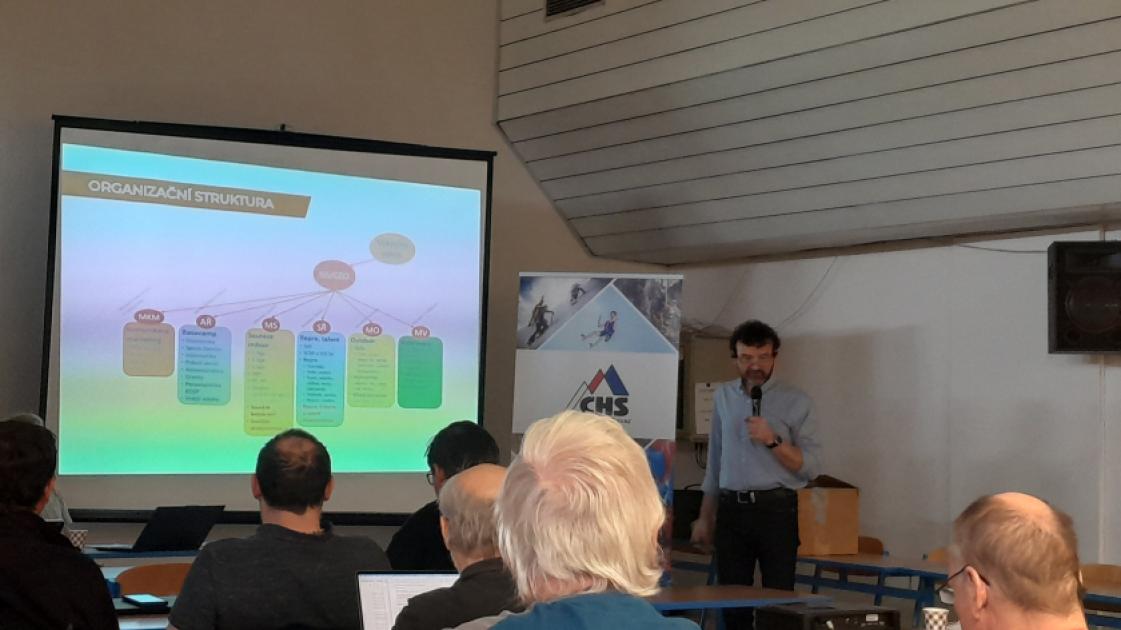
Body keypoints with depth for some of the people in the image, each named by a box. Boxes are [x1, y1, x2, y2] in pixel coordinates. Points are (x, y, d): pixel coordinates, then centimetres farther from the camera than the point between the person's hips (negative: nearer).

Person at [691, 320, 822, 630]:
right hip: (731, 510, 4)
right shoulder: (724, 396, 12)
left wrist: (772, 440, -19)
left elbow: (811, 466, -5)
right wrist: (705, 517, 16)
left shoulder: (795, 401, -1)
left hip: (775, 509, -4)